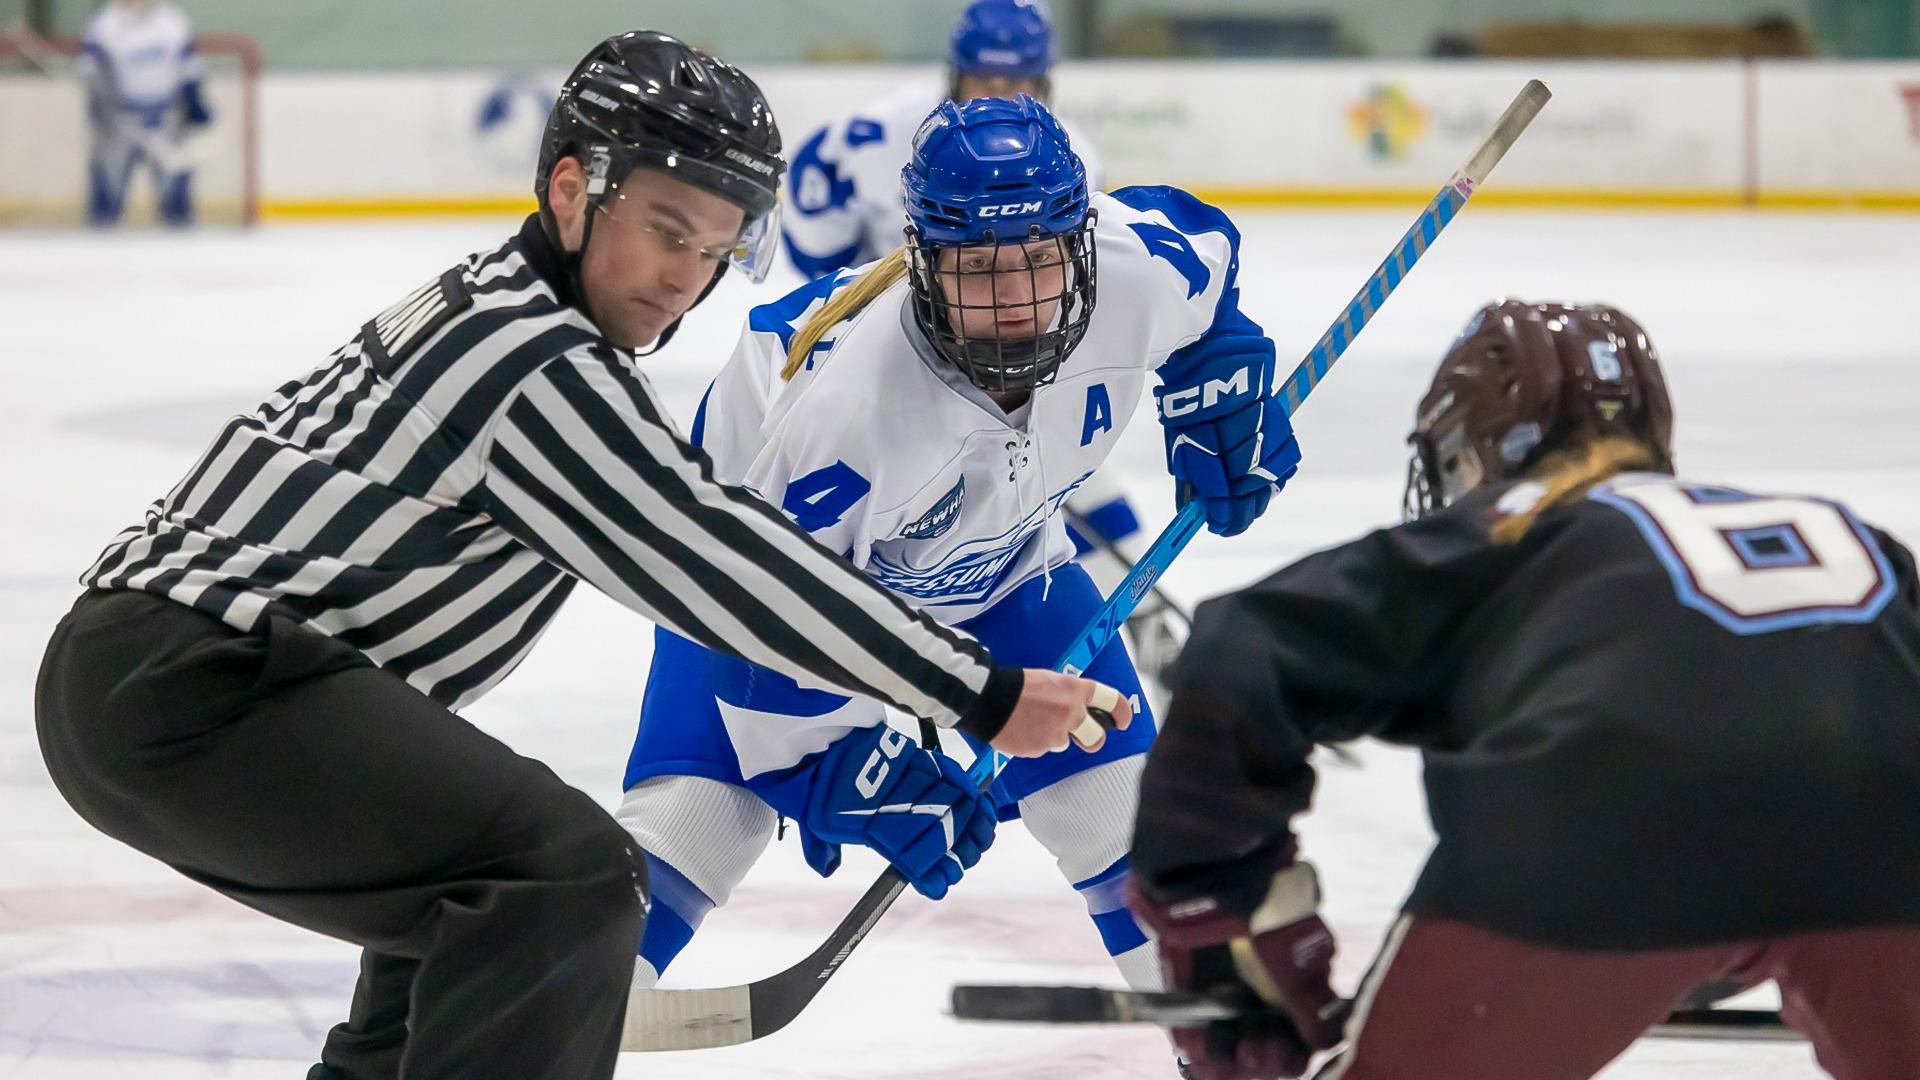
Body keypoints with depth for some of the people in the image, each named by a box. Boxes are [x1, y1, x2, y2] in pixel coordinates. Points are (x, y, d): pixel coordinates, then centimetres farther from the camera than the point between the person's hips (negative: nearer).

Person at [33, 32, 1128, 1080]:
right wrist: (981, 696, -8)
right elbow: (720, 563, -12)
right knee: (569, 875, -21)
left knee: (480, 888, 28)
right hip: (197, 687, -11)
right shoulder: (543, 365, -11)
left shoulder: (481, 304, 21)